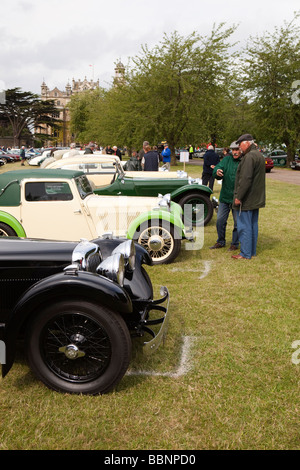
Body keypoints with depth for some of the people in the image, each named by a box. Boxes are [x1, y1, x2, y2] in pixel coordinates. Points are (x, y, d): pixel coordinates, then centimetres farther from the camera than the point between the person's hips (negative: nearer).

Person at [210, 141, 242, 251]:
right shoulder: (227, 159, 5)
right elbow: (217, 168, -6)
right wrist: (217, 172, -30)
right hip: (225, 196, 4)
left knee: (237, 222, 7)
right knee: (220, 220, 10)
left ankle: (235, 243, 22)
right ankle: (220, 242, 27)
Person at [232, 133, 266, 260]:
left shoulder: (249, 157, -18)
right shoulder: (259, 155, 15)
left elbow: (245, 179, -25)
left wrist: (239, 197, -20)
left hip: (246, 199, -10)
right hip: (256, 199, 10)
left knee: (244, 226, -3)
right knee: (253, 225, 15)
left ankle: (245, 253, 2)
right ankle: (252, 251, 23)